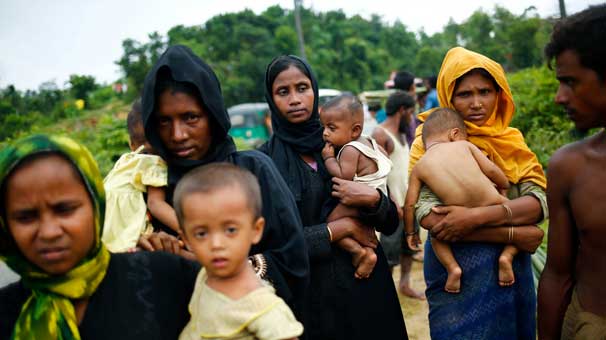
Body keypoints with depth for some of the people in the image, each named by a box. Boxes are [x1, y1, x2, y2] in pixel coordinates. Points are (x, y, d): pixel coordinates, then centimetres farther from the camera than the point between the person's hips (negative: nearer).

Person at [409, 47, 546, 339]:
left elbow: (540, 201, -10)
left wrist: (476, 217, -26)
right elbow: (427, 216, -21)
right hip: (456, 273, -4)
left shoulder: (511, 141, 4)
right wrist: (513, 234, -18)